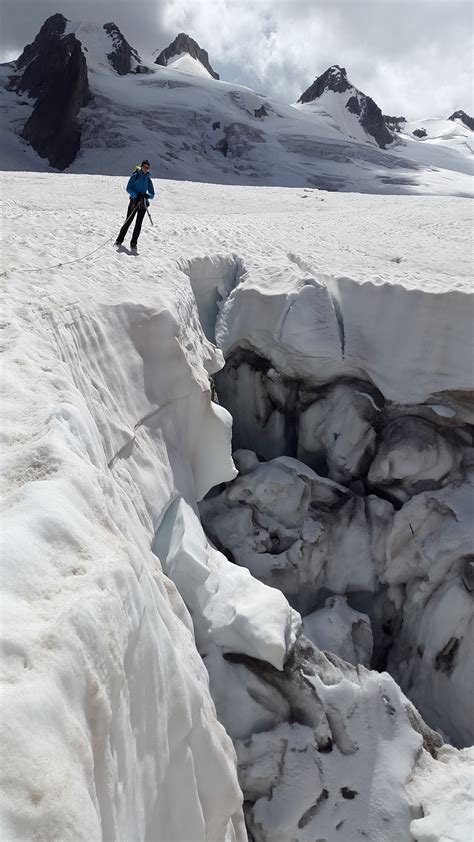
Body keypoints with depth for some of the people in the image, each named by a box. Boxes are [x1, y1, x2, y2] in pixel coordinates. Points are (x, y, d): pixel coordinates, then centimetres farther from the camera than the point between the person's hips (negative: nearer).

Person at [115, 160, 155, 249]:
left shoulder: (148, 179, 11)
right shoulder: (135, 176, 0)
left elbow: (152, 194, 11)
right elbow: (128, 188, -5)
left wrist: (147, 195, -13)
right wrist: (136, 195, -21)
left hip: (143, 203, 3)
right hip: (134, 201, -3)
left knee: (138, 223, -1)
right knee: (128, 221, -3)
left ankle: (133, 243, 5)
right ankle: (119, 240, 6)